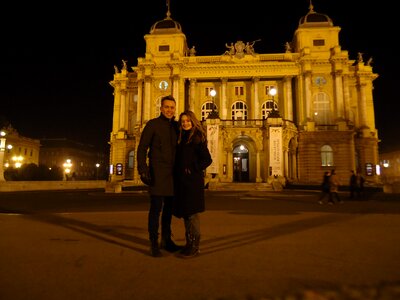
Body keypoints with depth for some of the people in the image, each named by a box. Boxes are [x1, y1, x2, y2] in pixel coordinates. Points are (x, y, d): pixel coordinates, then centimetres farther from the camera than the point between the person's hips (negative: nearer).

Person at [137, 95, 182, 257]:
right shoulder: (153, 124, 0)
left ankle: (166, 240, 25)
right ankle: (154, 244, 9)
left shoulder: (176, 126, 13)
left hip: (172, 173, 5)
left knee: (169, 208, 12)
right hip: (157, 173, -5)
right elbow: (142, 148, -4)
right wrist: (143, 170, -14)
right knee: (156, 208, -3)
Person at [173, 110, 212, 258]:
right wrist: (177, 174, 6)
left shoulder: (197, 138, -5)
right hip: (181, 181, 7)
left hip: (193, 181, -7)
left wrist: (193, 170, -12)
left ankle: (195, 246, 6)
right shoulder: (181, 138, 15)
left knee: (192, 212, -4)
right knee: (184, 212, 12)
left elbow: (207, 159, -9)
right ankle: (189, 243, 23)